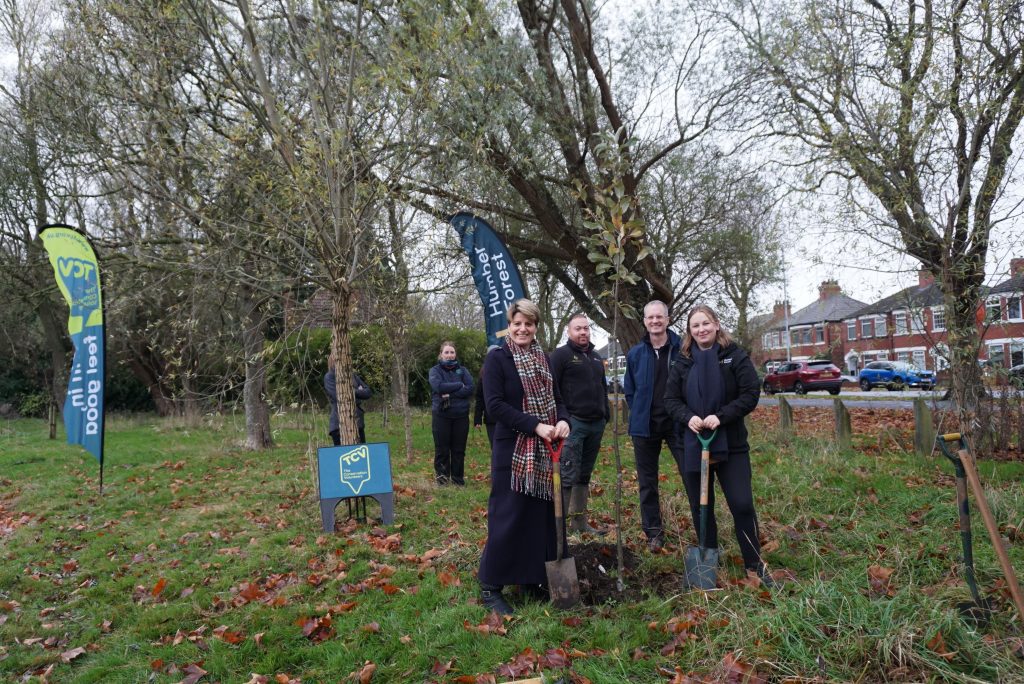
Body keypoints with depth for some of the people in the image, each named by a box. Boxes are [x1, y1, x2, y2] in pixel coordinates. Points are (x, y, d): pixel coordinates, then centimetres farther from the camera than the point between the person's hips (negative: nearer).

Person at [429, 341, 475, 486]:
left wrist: (450, 394, -15)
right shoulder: (435, 370, 3)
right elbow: (439, 386, -16)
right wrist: (459, 385, -9)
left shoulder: (462, 370, 9)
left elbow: (470, 388, -6)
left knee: (459, 450, 7)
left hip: (461, 416, 2)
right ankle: (442, 481, 11)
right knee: (442, 450, 2)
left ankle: (458, 480, 17)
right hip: (441, 416, -2)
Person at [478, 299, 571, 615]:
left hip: (544, 451, 6)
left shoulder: (543, 358, 11)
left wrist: (563, 421, -7)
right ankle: (490, 586, 9)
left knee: (542, 514, 11)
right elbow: (495, 405, -15)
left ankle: (533, 577, 26)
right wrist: (536, 426, -21)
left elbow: (555, 397, 15)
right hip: (512, 450, -6)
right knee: (507, 517, -3)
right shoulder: (497, 358, -7)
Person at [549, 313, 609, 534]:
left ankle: (579, 521, 19)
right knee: (568, 475, -10)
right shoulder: (561, 355, -3)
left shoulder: (596, 357, 19)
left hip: (596, 424, 7)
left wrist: (606, 416, 19)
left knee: (584, 475, 12)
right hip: (573, 423, -7)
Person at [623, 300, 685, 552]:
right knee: (647, 482, 9)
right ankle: (653, 532, 22)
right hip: (645, 426, 3)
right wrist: (639, 416, 6)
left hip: (678, 423, -3)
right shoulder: (635, 354, 5)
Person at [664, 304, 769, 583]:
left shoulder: (735, 356, -3)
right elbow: (671, 398, 4)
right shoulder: (683, 362, 6)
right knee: (700, 507, 10)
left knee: (742, 504, -4)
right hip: (693, 444, 3)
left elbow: (751, 394, -9)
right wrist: (688, 417, -16)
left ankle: (755, 563, 13)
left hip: (730, 444, -3)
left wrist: (721, 416, -20)